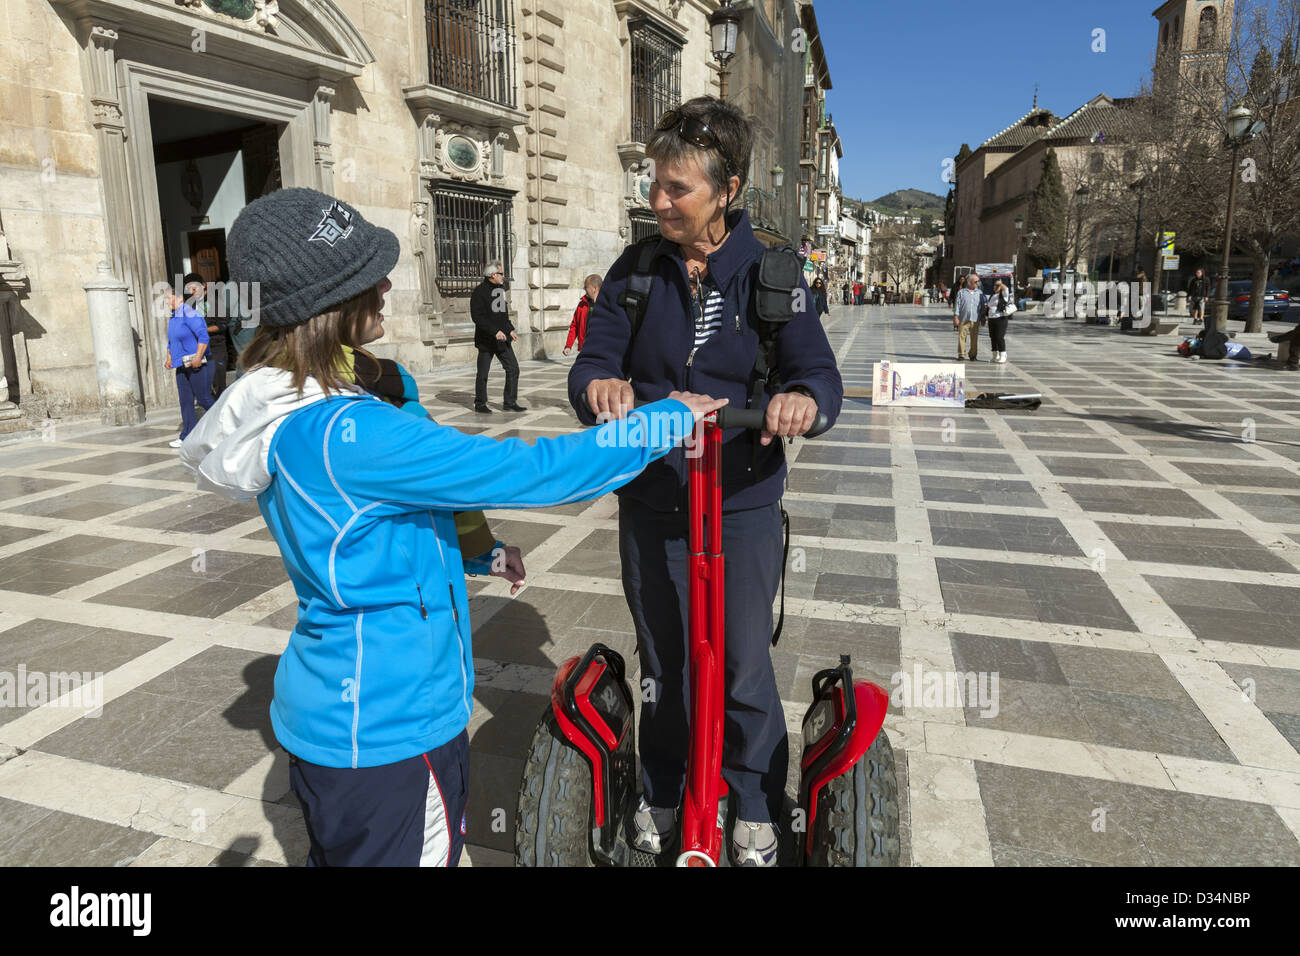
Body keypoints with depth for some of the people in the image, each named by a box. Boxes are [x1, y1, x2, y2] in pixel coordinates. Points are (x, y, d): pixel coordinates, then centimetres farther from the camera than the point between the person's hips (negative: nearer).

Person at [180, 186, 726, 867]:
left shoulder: (281, 408, 1)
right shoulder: (346, 433, -30)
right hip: (387, 734, -9)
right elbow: (528, 472, -29)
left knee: (340, 852, 27)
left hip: (328, 709, 9)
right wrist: (671, 421, -17)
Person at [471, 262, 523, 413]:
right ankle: (480, 404, 16)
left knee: (513, 368, 2)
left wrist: (510, 330, 10)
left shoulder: (499, 290, 13)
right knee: (483, 374, 3)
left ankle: (509, 402, 10)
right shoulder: (479, 292, -12)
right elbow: (477, 317, -20)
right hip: (486, 340, -7)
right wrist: (495, 331, -25)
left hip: (502, 339, 7)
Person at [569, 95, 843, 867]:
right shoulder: (637, 270, 0)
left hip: (743, 506, -2)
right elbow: (594, 363, -6)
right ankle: (662, 790, 41)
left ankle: (757, 803, 36)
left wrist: (802, 398, -37)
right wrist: (600, 386, -31)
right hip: (650, 503, 2)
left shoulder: (769, 273, -6)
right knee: (662, 657, 18)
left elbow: (821, 373, -13)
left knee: (743, 664, 10)